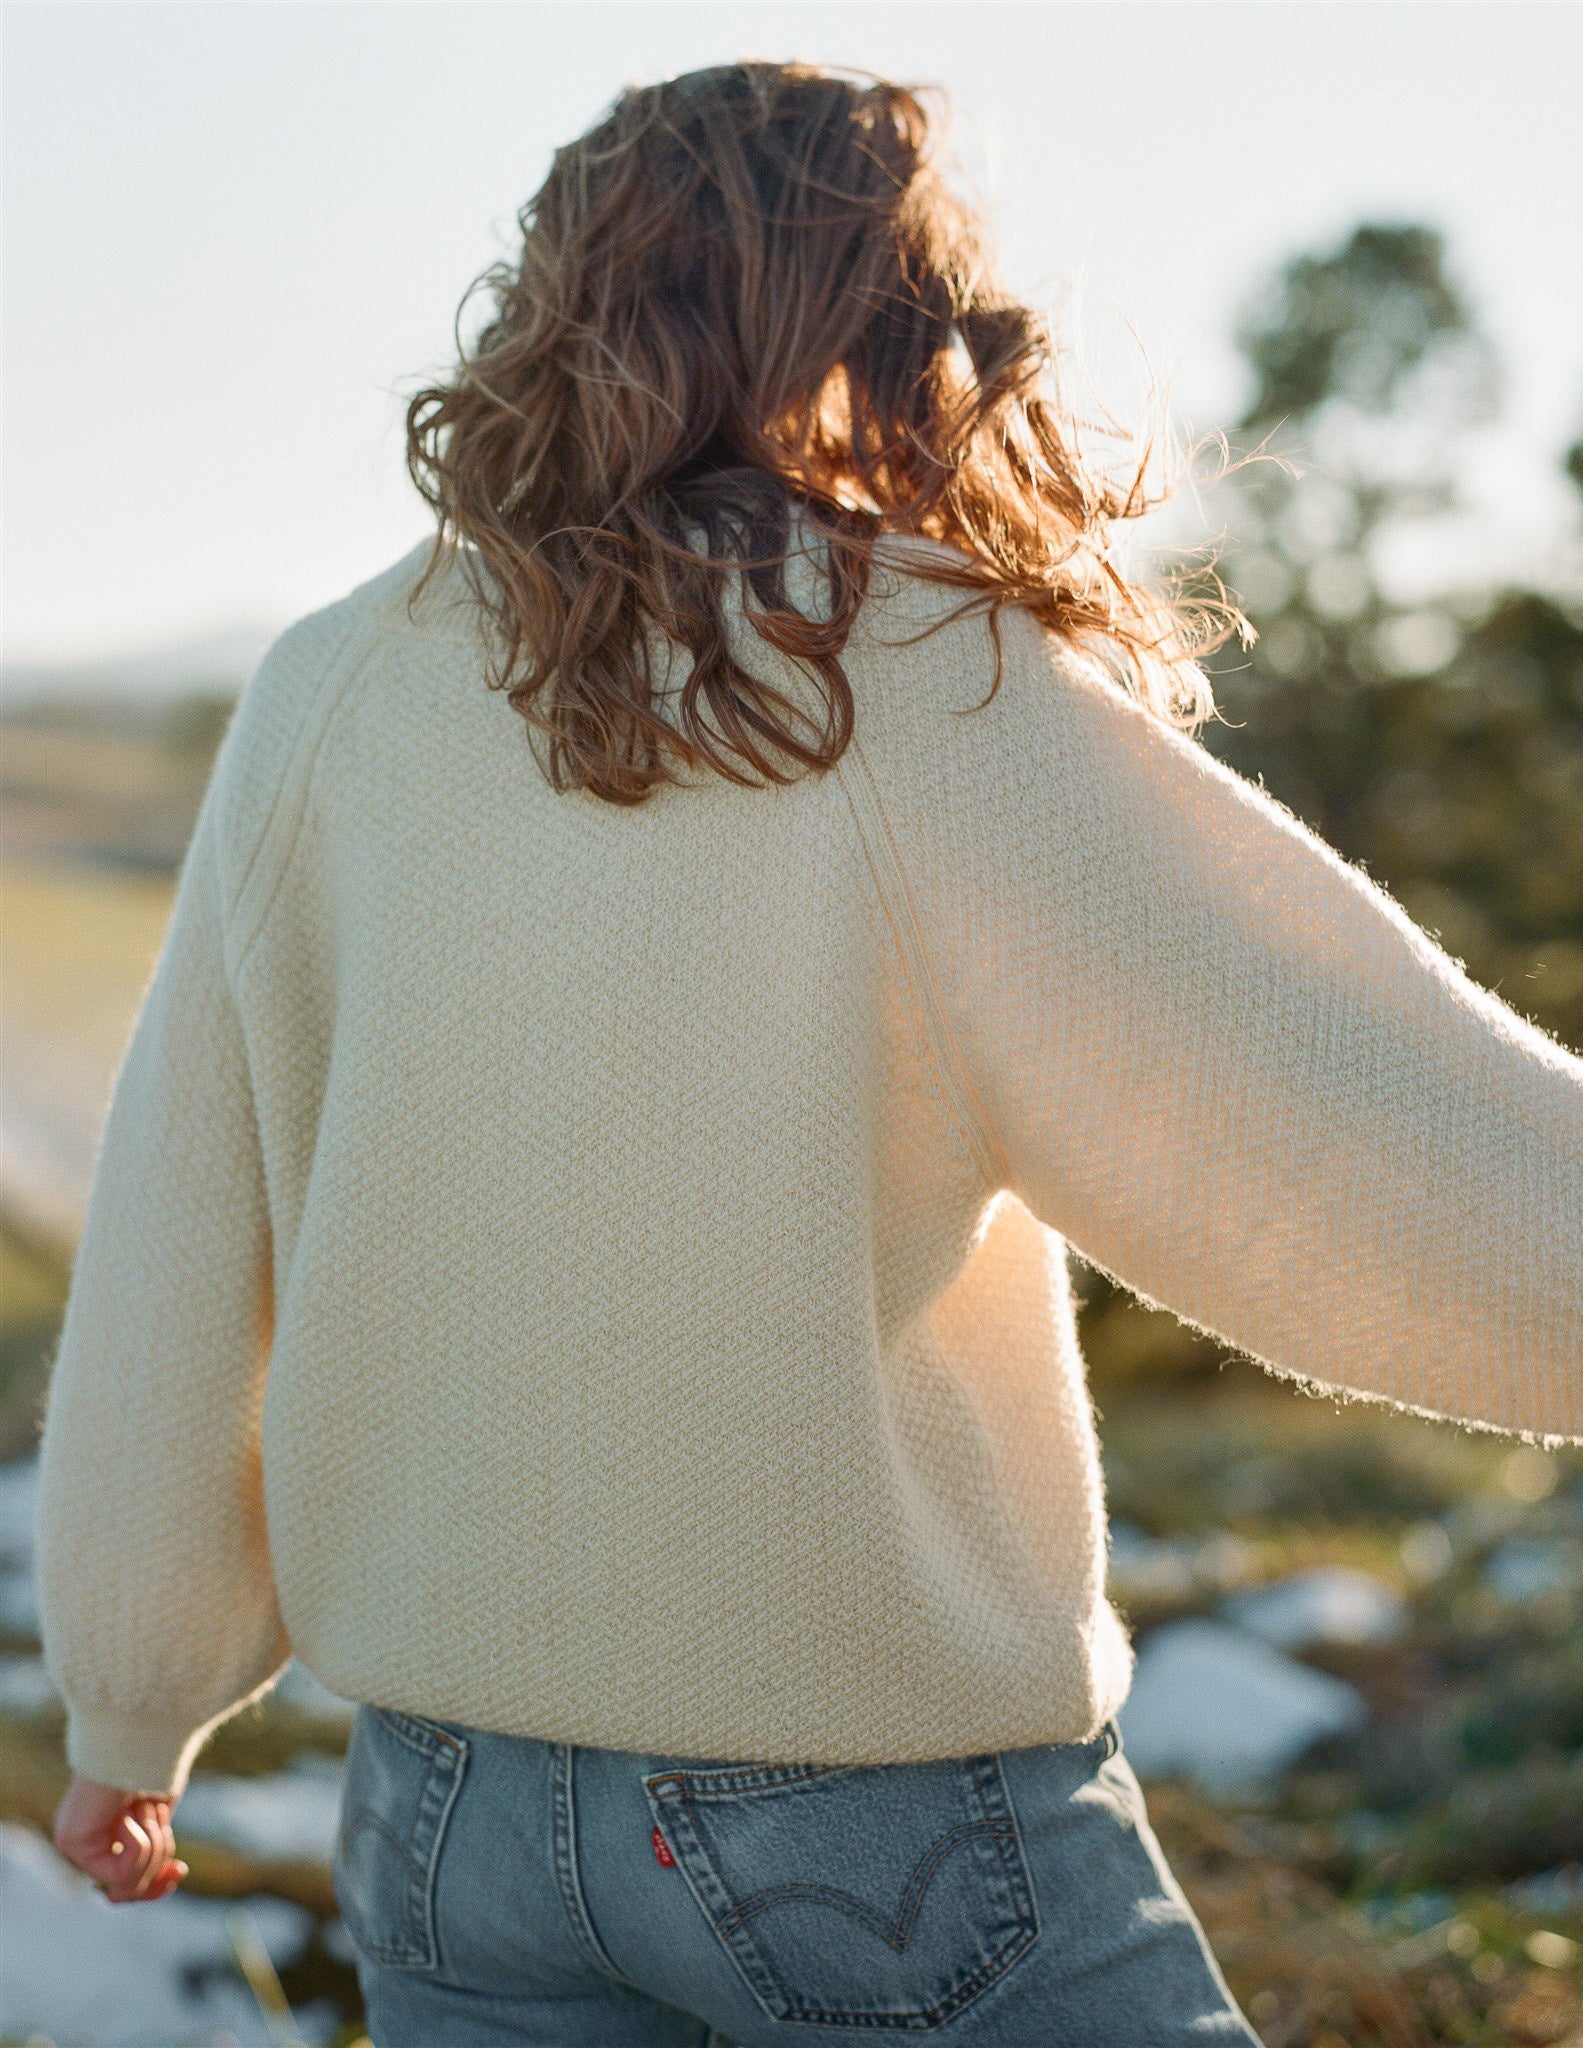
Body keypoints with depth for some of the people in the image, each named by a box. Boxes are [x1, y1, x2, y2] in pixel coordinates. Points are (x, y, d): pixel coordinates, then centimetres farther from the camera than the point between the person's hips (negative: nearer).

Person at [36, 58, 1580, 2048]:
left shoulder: (326, 697, -3)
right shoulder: (926, 693, -15)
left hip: (461, 1805, 4)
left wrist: (127, 1712, 16)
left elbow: (165, 1276, 3)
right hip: (898, 1813, -4)